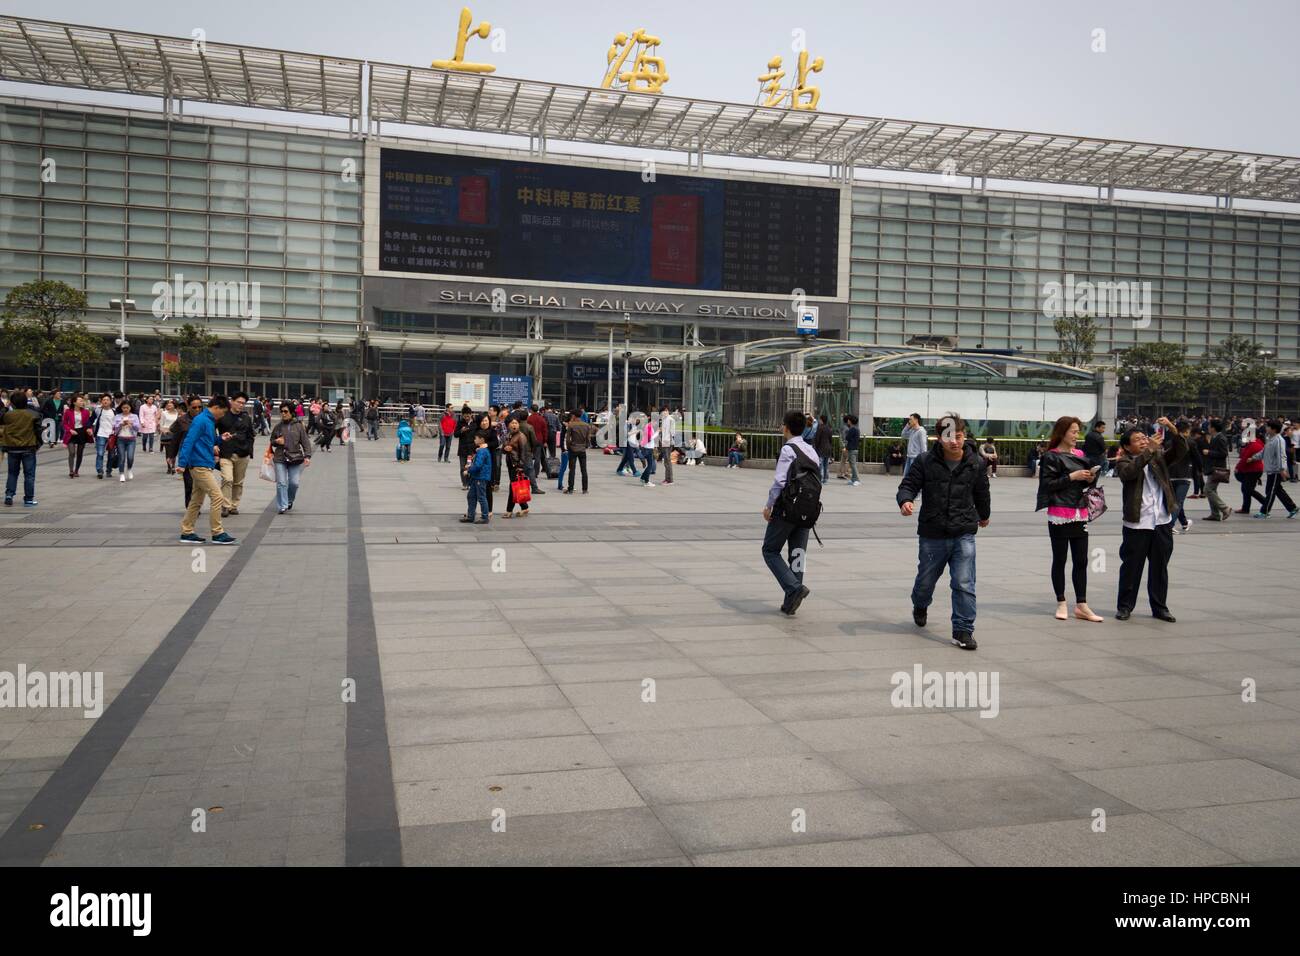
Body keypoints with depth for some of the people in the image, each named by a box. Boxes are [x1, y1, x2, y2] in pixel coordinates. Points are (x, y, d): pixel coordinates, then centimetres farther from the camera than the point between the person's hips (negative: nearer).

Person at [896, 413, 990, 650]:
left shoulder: (977, 463, -2)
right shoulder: (925, 461, -8)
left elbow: (982, 493, 14)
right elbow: (908, 484, -4)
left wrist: (984, 515, 31)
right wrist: (905, 500, -28)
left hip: (963, 535, 0)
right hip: (932, 534, 0)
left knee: (964, 585, -9)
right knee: (926, 579, 18)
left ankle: (963, 631, 1)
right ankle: (920, 606, 50)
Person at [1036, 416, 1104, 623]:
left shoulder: (1081, 455, 11)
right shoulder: (1052, 457, -6)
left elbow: (1085, 484, 21)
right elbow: (1047, 484, -13)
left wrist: (1090, 479, 0)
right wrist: (1071, 477, -17)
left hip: (1080, 514, 5)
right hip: (1059, 514, -5)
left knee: (1081, 561, 4)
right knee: (1059, 560, 4)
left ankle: (1081, 605, 8)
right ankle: (1061, 603, 14)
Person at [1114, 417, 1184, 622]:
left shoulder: (1158, 456, 12)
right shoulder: (1124, 462, -2)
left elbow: (1181, 451, 1)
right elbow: (1129, 471, -23)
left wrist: (1172, 430, -14)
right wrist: (1150, 450, -26)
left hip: (1162, 522, 4)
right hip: (1137, 523, -4)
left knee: (1160, 567, 11)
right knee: (1132, 566, 4)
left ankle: (1159, 607, 21)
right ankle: (1125, 606, 15)